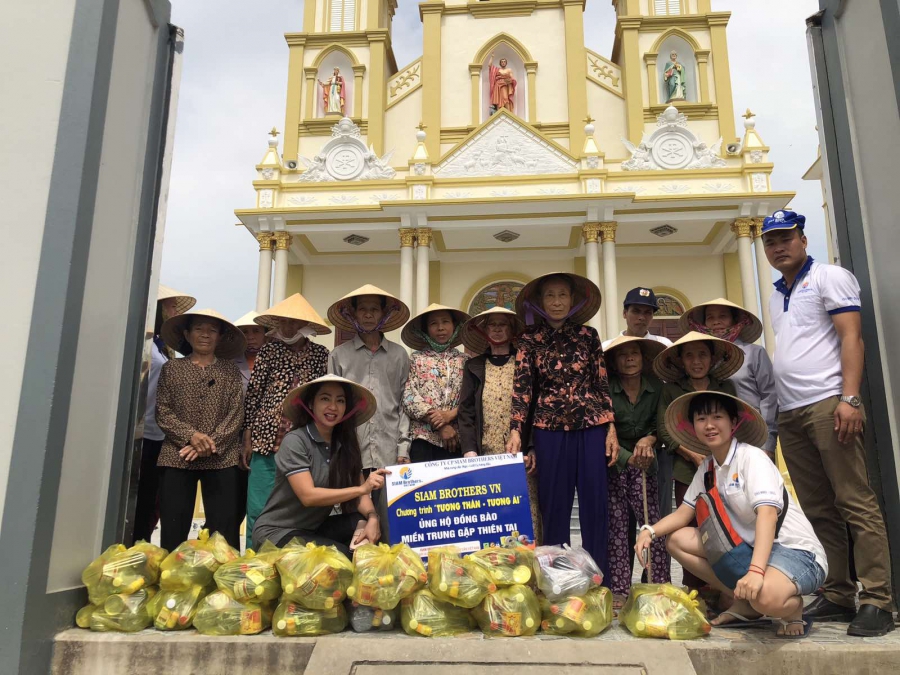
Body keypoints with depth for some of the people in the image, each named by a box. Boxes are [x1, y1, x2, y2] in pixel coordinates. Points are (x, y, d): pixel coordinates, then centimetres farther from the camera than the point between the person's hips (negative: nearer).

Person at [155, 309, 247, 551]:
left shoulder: (230, 371, 9)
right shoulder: (171, 368, 10)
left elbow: (236, 414, 1)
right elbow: (162, 412, 2)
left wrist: (212, 443, -14)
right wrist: (191, 435, -14)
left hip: (221, 459, 0)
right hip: (176, 458, 0)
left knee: (224, 530, -1)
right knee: (173, 530, 3)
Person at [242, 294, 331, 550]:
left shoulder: (321, 354, 6)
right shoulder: (268, 351, 4)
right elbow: (252, 395, 4)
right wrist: (247, 439, -1)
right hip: (267, 439, 0)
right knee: (259, 510, 1)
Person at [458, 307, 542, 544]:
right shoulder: (474, 366, 14)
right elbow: (466, 411, 9)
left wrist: (533, 449, -6)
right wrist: (469, 451, -3)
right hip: (486, 456, 1)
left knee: (526, 521, -6)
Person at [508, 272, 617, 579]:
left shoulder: (588, 335, 5)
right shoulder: (530, 341, 3)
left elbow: (602, 384, 6)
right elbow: (522, 388, -4)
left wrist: (611, 429, 0)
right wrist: (515, 431, -15)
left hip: (591, 427, 1)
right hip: (550, 430, 0)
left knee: (594, 506, 5)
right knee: (554, 507, 5)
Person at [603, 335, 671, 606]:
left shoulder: (656, 387, 3)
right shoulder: (605, 389, -8)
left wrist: (650, 439, -15)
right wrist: (628, 458, -21)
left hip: (644, 463, 2)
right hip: (613, 464, -2)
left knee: (653, 522, -6)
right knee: (616, 525, -2)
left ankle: (660, 584, 3)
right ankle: (618, 589, 3)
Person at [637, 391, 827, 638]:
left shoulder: (751, 457, -15)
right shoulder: (707, 468, 6)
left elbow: (767, 514, -28)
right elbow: (683, 514, 7)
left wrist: (756, 570, -42)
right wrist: (650, 531, -13)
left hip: (796, 553, -7)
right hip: (748, 548, 7)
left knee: (766, 597, -38)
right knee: (677, 539, -3)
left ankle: (793, 608, 1)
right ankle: (744, 606, 3)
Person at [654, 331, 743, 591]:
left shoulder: (727, 387, 13)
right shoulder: (671, 390, 8)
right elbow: (665, 430, 0)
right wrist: (694, 455, -10)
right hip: (688, 472, -1)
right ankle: (695, 593, 5)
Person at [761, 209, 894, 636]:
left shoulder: (829, 277, 3)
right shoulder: (777, 296, 22)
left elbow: (851, 337, -7)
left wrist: (850, 399, -18)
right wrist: (773, 412, 12)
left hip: (827, 404, -7)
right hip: (789, 414, 7)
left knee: (856, 504, -6)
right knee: (818, 511, 8)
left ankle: (876, 601, -1)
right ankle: (837, 596, 14)